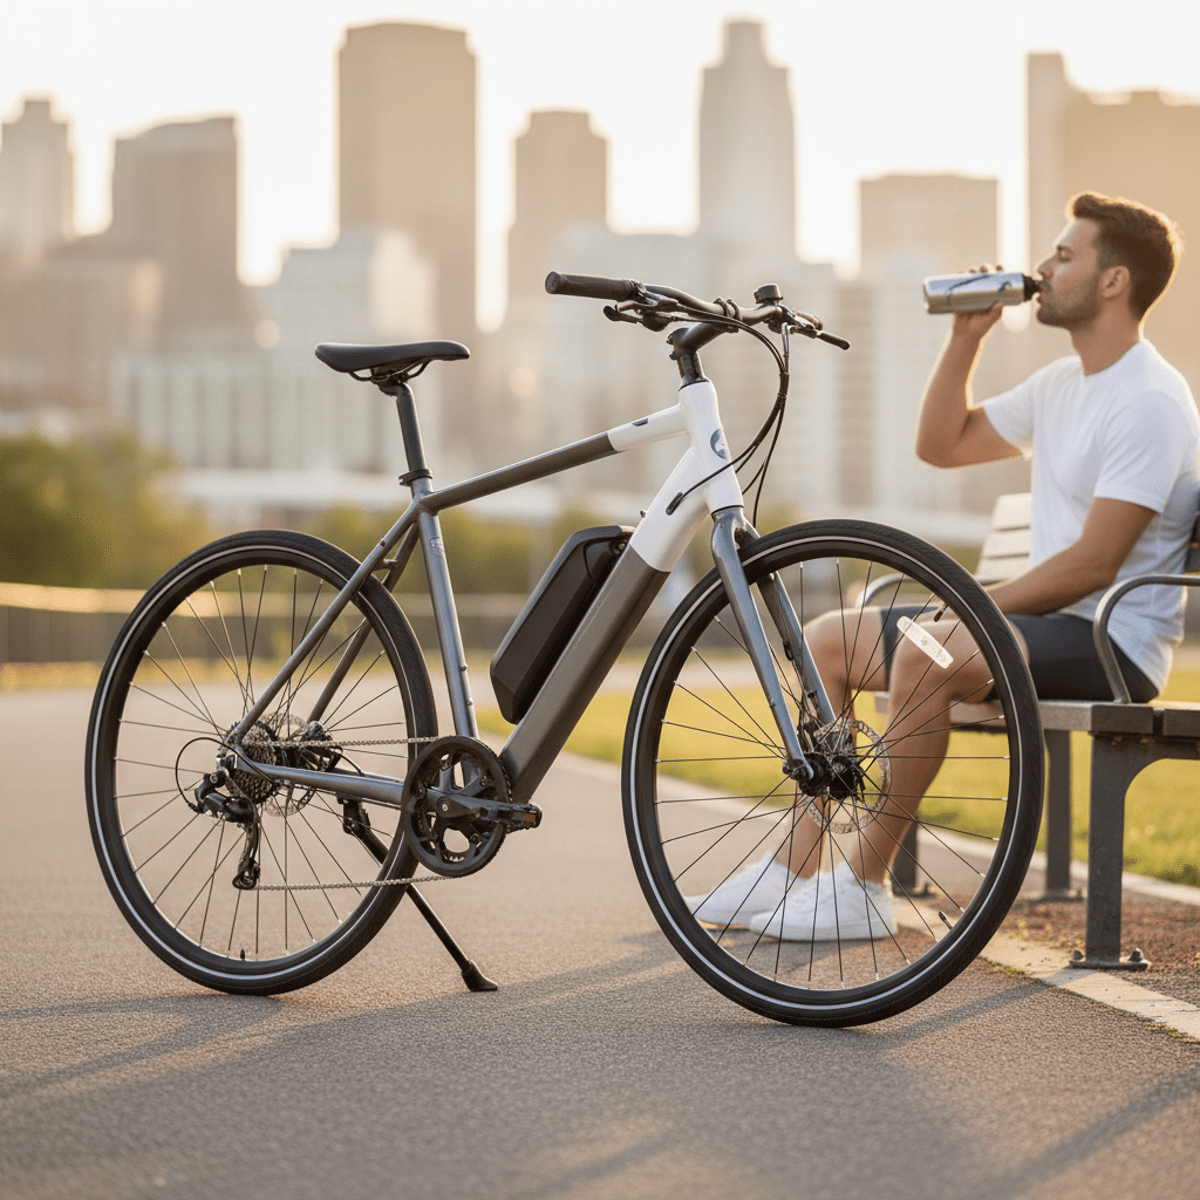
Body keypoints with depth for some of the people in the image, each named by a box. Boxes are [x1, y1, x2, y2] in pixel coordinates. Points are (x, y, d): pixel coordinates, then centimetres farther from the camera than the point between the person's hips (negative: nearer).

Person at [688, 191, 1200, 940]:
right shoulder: (1063, 384, 15)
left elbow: (1093, 565, -22)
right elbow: (942, 445, 20)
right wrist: (968, 337, 9)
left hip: (1111, 645, -10)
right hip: (1048, 622, 10)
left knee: (925, 651, -35)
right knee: (827, 640, 4)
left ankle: (865, 888, -23)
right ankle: (795, 871, 1)